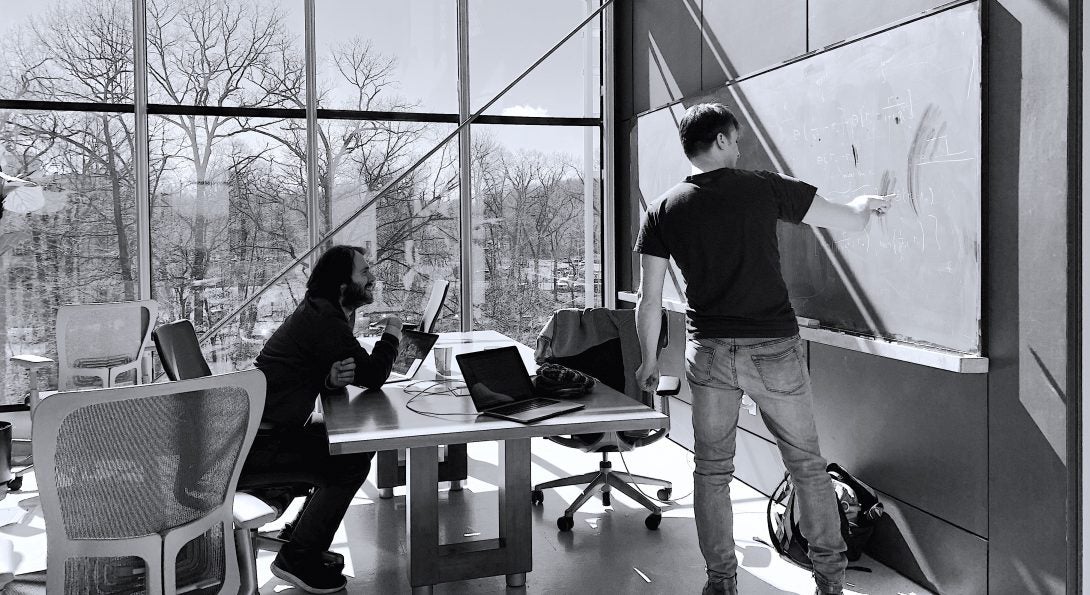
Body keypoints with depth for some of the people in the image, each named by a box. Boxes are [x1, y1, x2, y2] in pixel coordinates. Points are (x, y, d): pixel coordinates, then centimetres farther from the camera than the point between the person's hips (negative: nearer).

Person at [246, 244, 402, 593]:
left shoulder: (318, 312, 12)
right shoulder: (325, 320, -20)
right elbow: (372, 376, -18)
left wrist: (332, 380, -11)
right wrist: (391, 336, -1)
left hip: (268, 428, 10)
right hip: (257, 443, -10)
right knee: (350, 464, -16)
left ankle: (302, 535, 20)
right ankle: (297, 559, -5)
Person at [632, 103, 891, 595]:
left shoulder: (663, 210, 1)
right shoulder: (765, 188, -5)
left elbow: (649, 299, 1)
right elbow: (851, 220, 4)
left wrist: (649, 359, 14)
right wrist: (867, 202, 27)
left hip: (709, 352, 1)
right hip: (774, 349, -1)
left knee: (713, 470, 13)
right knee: (807, 466, 14)